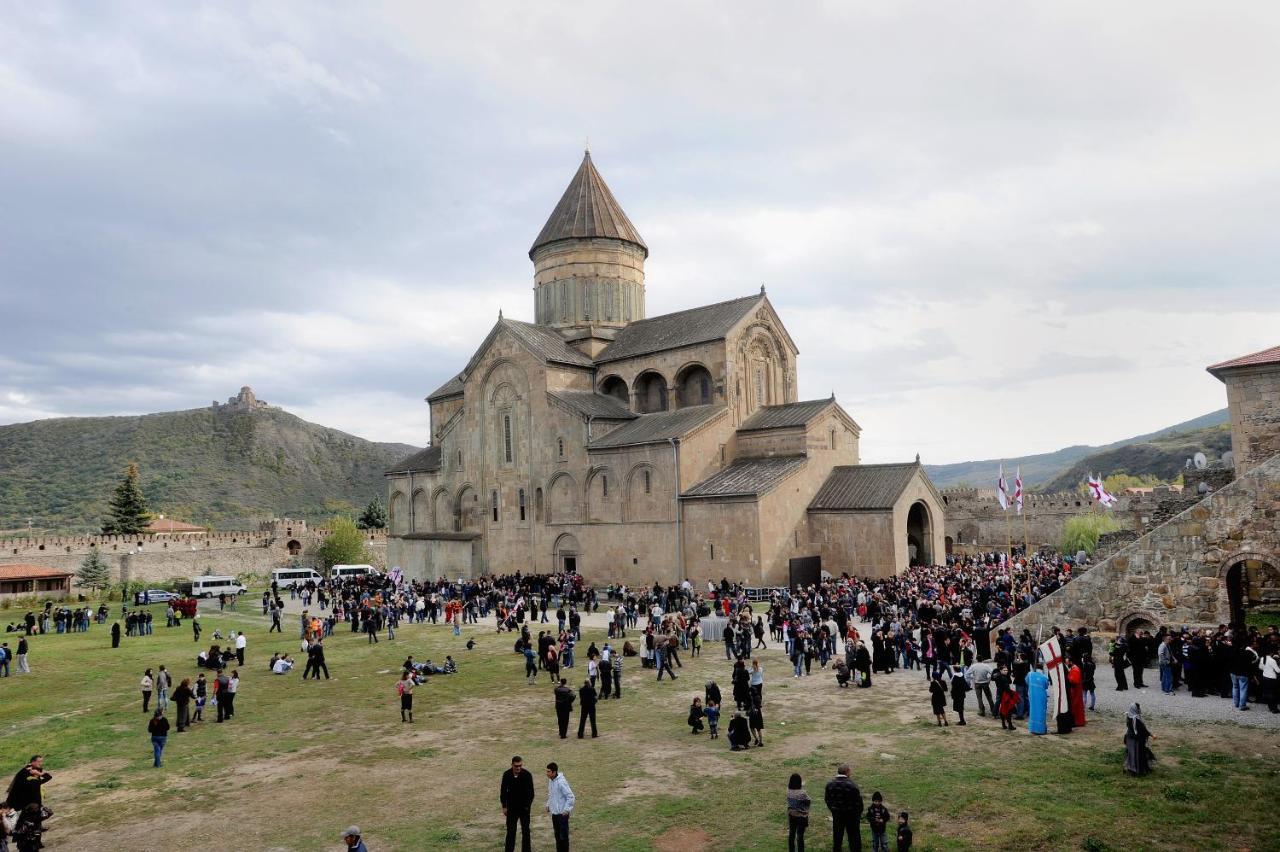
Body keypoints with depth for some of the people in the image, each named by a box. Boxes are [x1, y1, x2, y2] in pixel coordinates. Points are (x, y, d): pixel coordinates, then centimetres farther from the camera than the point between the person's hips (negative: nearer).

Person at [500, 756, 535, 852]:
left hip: (524, 807, -1)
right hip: (511, 808, 1)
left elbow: (531, 792, -9)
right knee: (510, 830, 7)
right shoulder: (506, 775, -10)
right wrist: (504, 806, 0)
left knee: (525, 830, 8)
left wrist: (528, 806, -12)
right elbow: (503, 791, 0)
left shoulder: (527, 775, -16)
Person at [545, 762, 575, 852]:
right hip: (554, 812, 8)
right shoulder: (550, 780, 2)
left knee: (563, 836, 1)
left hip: (562, 813, -8)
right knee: (557, 835, 18)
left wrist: (567, 809, -20)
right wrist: (548, 805, 11)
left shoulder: (561, 782, -24)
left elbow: (570, 797, -21)